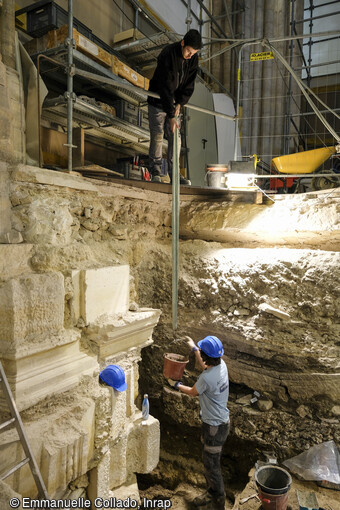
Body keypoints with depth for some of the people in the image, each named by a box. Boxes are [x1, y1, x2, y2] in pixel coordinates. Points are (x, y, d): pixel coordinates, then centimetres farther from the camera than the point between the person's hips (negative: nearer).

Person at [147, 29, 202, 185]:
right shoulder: (167, 55, -24)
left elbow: (189, 84, 1)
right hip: (158, 101, -5)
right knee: (157, 136, -6)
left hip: (174, 102, 5)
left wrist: (179, 103, -14)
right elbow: (165, 87, -28)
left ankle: (174, 173, 5)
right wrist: (171, 116, -32)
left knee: (175, 137, 0)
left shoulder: (193, 59, -5)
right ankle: (155, 172, 6)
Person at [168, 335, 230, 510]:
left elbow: (193, 392, -11)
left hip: (215, 426, -9)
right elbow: (205, 366, 16)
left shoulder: (206, 378, -34)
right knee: (209, 461, 26)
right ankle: (212, 493, 45)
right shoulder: (221, 365, -10)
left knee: (211, 464, 12)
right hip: (221, 421, 9)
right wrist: (194, 348, 24)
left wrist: (176, 385, 6)